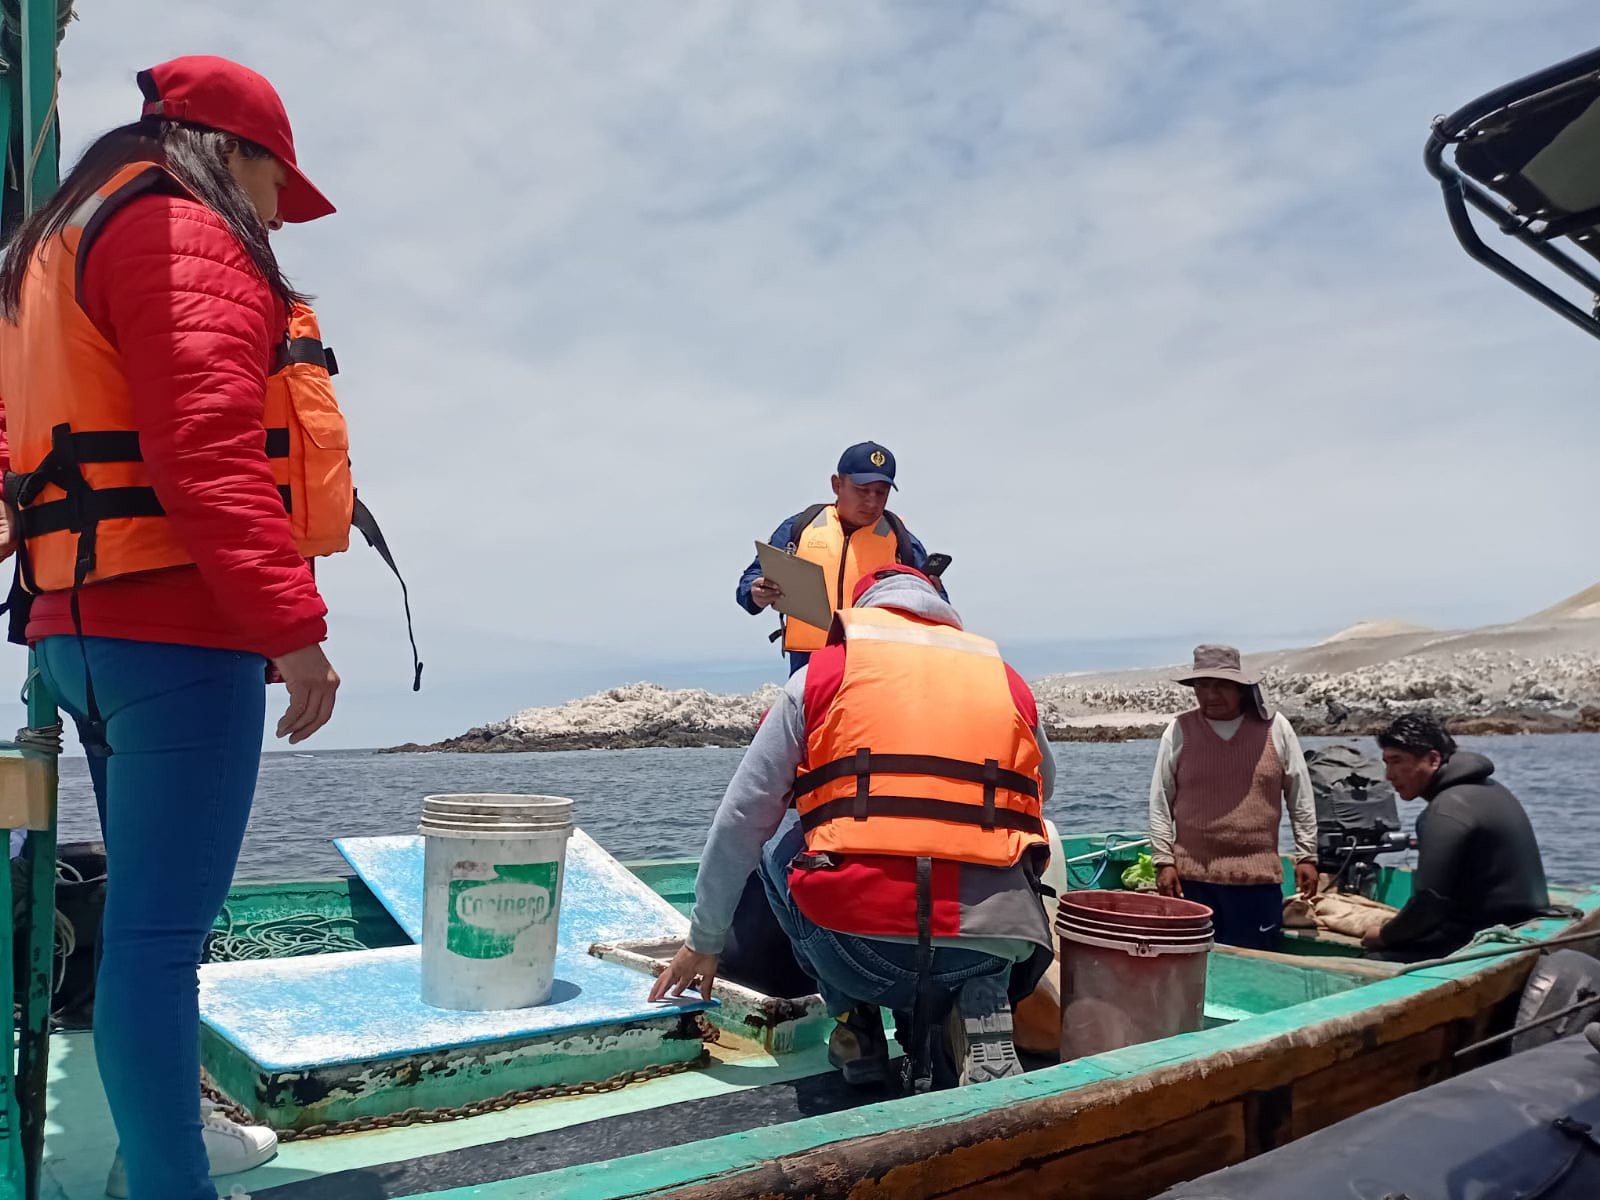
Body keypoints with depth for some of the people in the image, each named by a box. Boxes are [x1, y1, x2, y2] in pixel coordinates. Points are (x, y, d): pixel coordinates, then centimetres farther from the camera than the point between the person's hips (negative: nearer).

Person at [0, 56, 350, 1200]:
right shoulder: (183, 233, -7)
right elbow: (206, 450, -21)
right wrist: (291, 622, -23)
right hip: (177, 626, -10)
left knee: (148, 909, 19)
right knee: (160, 923, -7)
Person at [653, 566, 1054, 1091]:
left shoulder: (822, 674, 12)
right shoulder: (1008, 681, 18)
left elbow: (741, 821, 14)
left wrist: (703, 942, 25)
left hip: (862, 949, -1)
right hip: (993, 948, 2)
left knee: (778, 848, 28)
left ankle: (855, 1028, 17)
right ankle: (980, 1007, 9)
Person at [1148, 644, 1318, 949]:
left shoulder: (1275, 727, 1)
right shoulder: (1179, 730, 0)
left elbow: (1301, 798, 8)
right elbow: (1160, 803, 4)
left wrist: (1306, 856, 6)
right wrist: (1163, 861, -1)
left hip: (1259, 878, 0)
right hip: (1192, 878, 0)